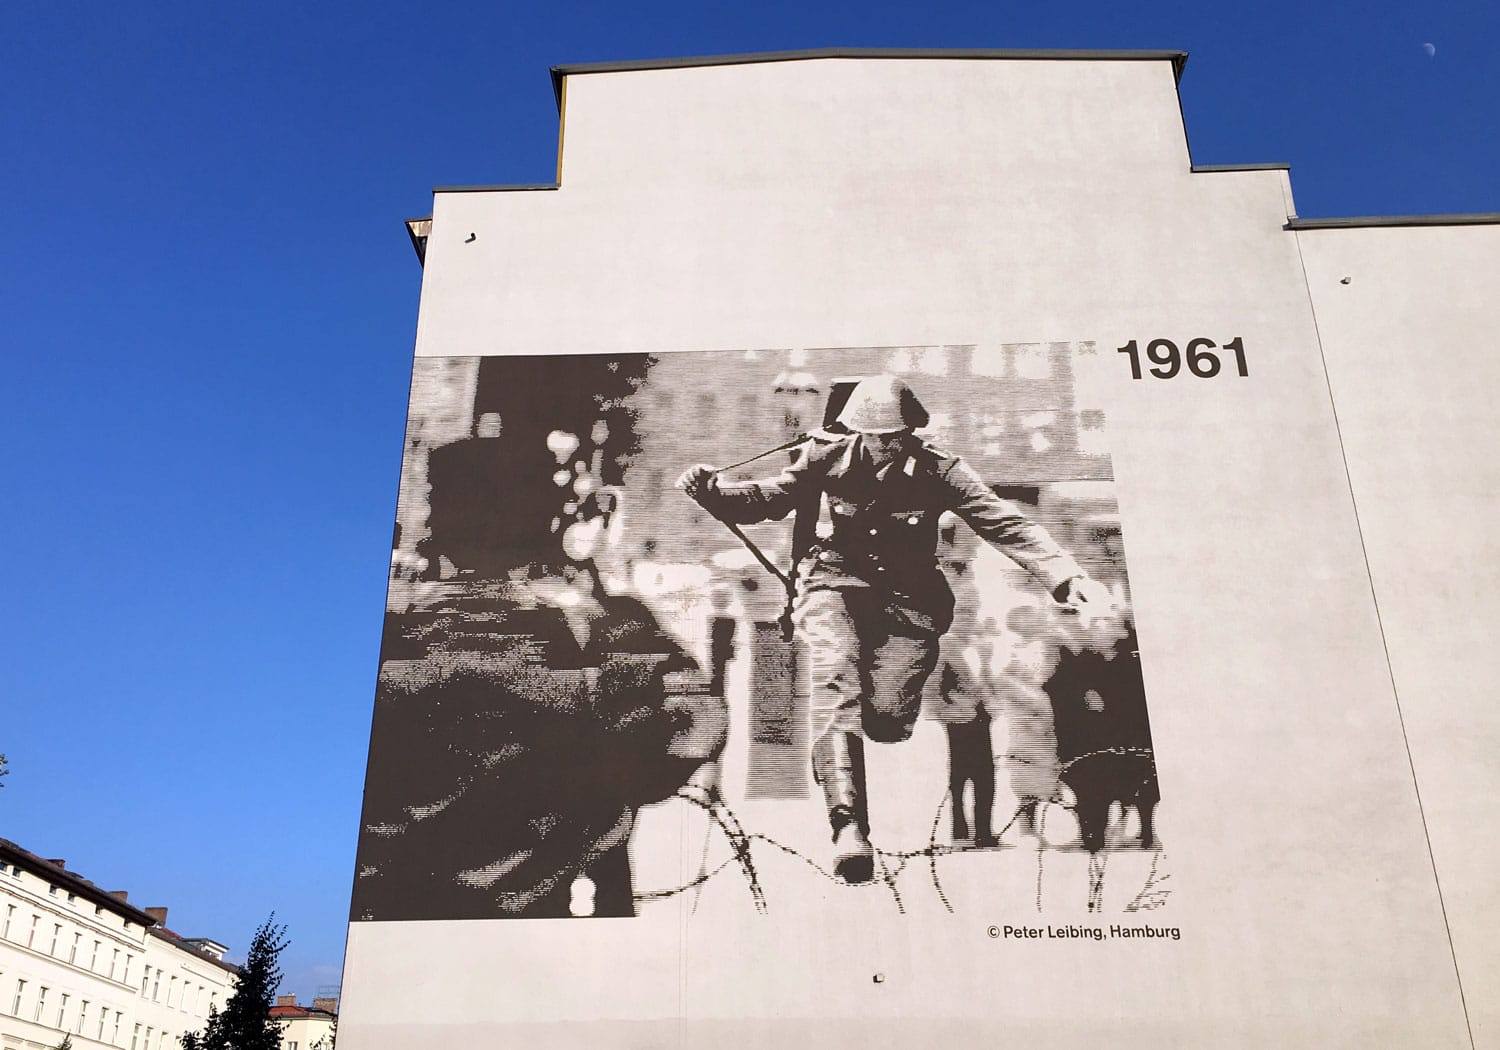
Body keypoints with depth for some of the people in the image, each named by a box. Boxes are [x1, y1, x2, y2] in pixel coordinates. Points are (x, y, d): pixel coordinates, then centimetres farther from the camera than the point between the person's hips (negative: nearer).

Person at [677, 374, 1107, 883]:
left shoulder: (937, 470, -8)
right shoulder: (828, 457, -5)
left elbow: (1009, 525, -11)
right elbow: (768, 498, 1)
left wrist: (1066, 576, -22)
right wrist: (712, 490, -18)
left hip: (908, 597, 0)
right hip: (836, 584, 0)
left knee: (889, 719, -13)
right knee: (836, 675, -30)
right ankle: (848, 823, -36)